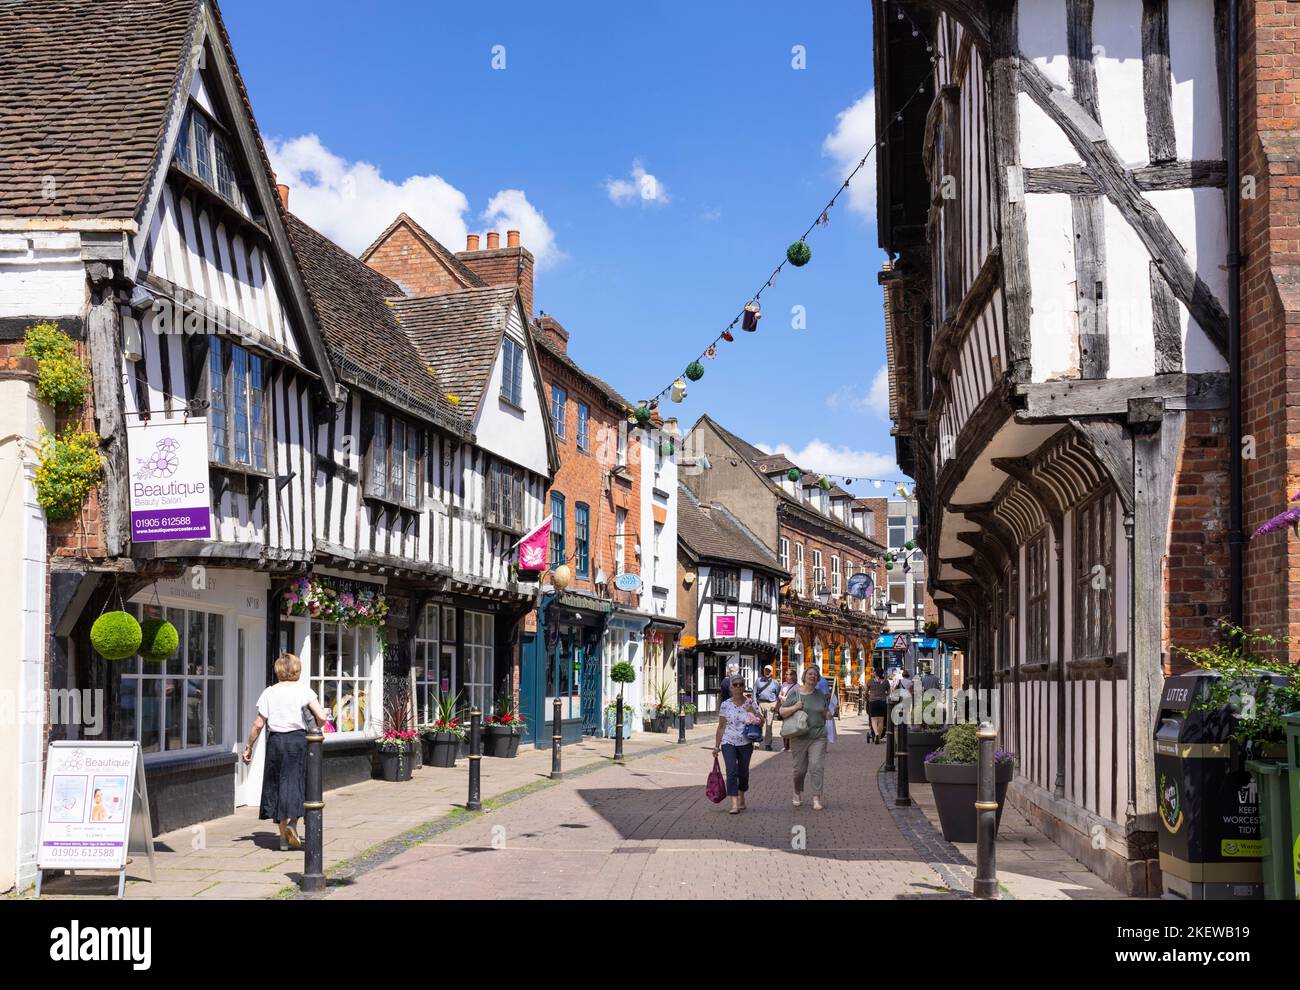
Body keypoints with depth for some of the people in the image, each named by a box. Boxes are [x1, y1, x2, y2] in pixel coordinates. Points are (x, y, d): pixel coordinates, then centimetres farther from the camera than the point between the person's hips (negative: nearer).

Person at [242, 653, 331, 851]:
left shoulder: (269, 693, 2)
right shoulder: (304, 690, -2)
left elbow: (258, 724, 0)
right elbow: (322, 717, -9)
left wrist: (249, 747, 9)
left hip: (275, 741, 2)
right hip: (298, 739, -1)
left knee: (276, 784, 10)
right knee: (296, 782, 7)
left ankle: (284, 837, 12)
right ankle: (292, 821, -17)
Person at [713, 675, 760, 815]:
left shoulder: (751, 704, 3)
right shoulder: (725, 705, 0)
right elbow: (721, 726, 4)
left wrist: (753, 712, -14)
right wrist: (716, 746, 3)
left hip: (745, 744, 2)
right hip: (728, 743, -2)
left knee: (743, 773, 10)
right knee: (732, 771, -15)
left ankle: (741, 798, 34)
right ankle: (734, 804, -19)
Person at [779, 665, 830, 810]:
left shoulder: (820, 695, 11)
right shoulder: (795, 693, 2)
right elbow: (782, 712, 1)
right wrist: (794, 708, -14)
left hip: (818, 737, 1)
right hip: (799, 737, -1)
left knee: (817, 766, -10)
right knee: (800, 769, 5)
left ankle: (816, 798, -9)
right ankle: (798, 793, 31)